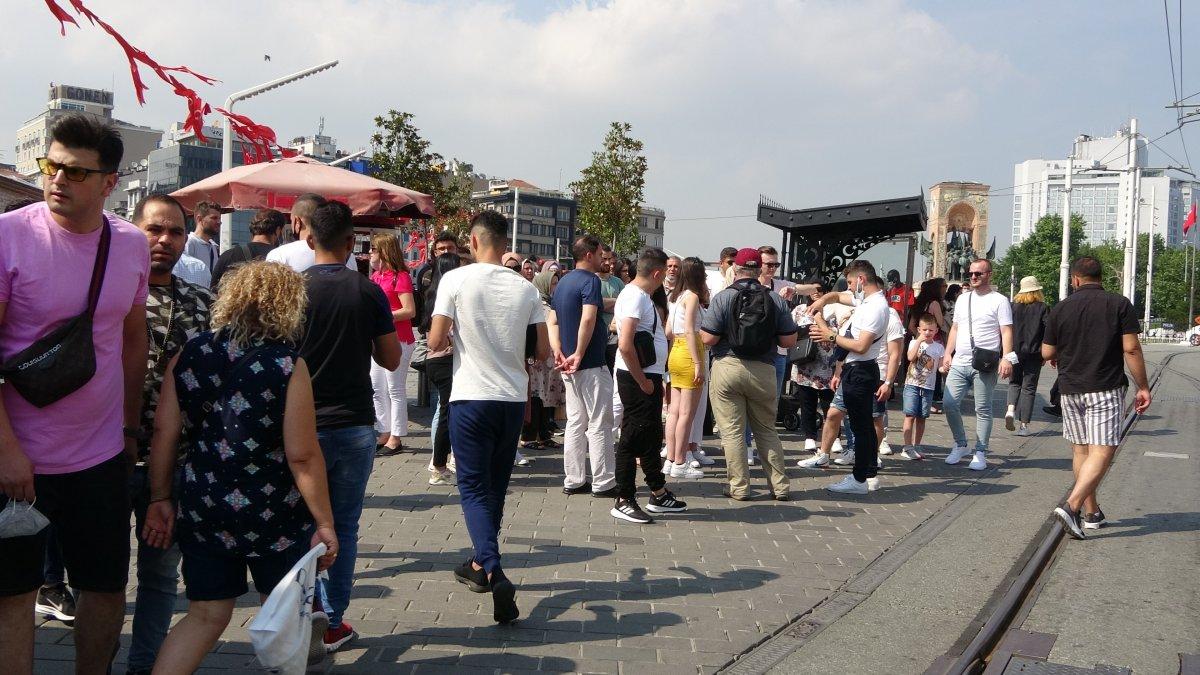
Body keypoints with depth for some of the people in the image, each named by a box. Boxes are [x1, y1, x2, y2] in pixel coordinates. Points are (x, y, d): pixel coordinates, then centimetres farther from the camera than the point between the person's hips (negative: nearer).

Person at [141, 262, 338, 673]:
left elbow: (164, 433, -1)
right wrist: (324, 523, -9)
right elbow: (302, 456, -16)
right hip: (273, 516, -4)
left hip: (202, 512, 4)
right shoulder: (287, 365, -15)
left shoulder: (188, 356, -2)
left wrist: (161, 498, 10)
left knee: (206, 615, 17)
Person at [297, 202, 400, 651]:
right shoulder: (369, 292, -4)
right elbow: (391, 360, 2)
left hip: (304, 426, -1)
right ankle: (333, 623, 17)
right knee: (343, 527, 11)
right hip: (355, 425, 1)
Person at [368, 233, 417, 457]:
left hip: (398, 340, -9)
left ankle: (395, 440, 5)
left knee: (395, 391, -2)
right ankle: (384, 434, 24)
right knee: (377, 390, 14)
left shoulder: (400, 276, -12)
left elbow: (409, 311, -18)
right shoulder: (376, 275, 12)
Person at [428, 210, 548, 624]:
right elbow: (543, 352, 3)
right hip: (513, 399, 4)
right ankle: (480, 565, 32)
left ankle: (494, 572, -17)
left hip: (471, 397, -4)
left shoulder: (456, 280, -8)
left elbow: (435, 343, -10)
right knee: (495, 486, 18)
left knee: (474, 486, 1)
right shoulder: (525, 288, 1)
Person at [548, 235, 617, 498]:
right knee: (599, 424, -2)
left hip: (569, 365, 9)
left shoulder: (563, 282, 14)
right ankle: (603, 483, 3)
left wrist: (558, 352, 2)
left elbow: (551, 321, 13)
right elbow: (588, 320, -26)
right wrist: (579, 354, -20)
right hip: (591, 365, -9)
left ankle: (573, 481, 15)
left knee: (576, 422, 12)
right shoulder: (591, 281, -13)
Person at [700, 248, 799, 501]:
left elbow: (708, 338, -11)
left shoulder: (723, 297, -7)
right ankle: (780, 486, 18)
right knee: (767, 430, 15)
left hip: (728, 367, -3)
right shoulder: (775, 299, 0)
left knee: (732, 431, 5)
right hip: (763, 371, 3)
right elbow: (789, 341, 0)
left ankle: (739, 487, 9)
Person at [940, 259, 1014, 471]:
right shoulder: (963, 299, 15)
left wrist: (1006, 358, -18)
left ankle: (980, 453, 10)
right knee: (950, 402, -1)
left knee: (983, 409, 2)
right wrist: (947, 353, 12)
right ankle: (960, 445, 16)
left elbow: (1006, 332, -8)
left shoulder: (999, 301, -2)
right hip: (959, 363, 5)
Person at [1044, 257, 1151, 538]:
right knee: (1101, 452, -7)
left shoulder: (1060, 309, 3)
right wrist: (1143, 387, -1)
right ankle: (1071, 506, -23)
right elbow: (1131, 349, -8)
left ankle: (1092, 513, 21)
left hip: (1070, 388, 3)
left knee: (1080, 450, 14)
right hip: (1106, 388, -3)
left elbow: (1047, 353, 6)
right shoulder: (1119, 305, -3)